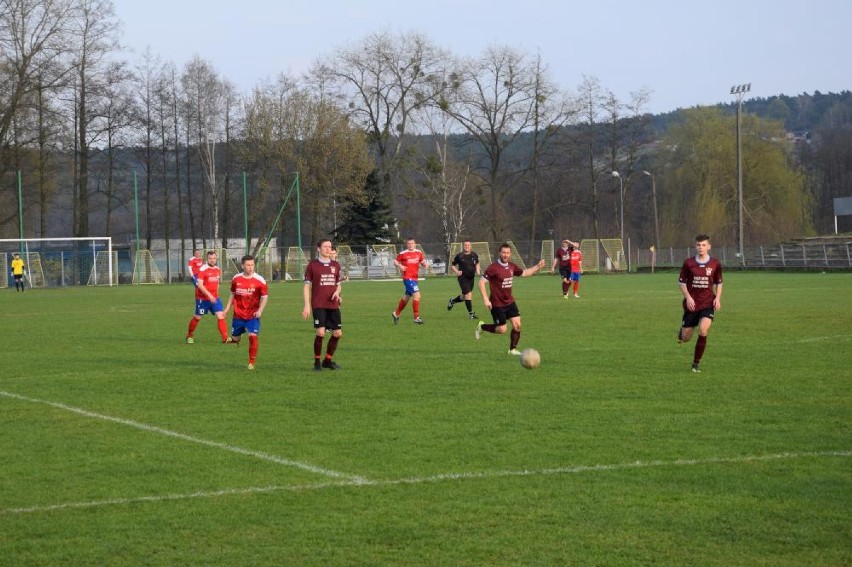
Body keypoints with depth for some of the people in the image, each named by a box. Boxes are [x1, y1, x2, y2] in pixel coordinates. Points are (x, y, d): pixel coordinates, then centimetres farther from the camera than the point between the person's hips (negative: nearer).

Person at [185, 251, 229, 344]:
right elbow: (199, 284, -22)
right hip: (202, 298, -5)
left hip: (215, 298, 5)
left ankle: (225, 338, -11)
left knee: (220, 315, -9)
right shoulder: (202, 269, -15)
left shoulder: (218, 269, 8)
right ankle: (189, 336, 28)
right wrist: (209, 295, -29)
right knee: (198, 317, 8)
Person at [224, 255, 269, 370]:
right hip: (238, 315, 3)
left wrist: (260, 310, -18)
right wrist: (227, 308, 12)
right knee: (235, 338, 14)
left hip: (252, 316, -3)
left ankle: (251, 363, -7)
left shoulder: (259, 280, -9)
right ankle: (235, 338, 54)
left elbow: (265, 297, -5)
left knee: (253, 337, -19)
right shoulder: (236, 279, 1)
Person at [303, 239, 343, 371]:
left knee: (337, 333, 2)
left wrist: (337, 292, -3)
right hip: (318, 305, -5)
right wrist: (307, 306, -6)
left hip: (333, 305, 5)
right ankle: (317, 362, 1)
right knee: (320, 332, -16)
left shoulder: (335, 265, 12)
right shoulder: (312, 265, 0)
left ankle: (328, 360, 20)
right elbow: (306, 286, 1)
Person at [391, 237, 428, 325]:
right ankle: (416, 318, -12)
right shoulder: (403, 254, -5)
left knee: (406, 298, 19)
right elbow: (395, 261, 5)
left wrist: (425, 264, -4)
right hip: (407, 278, -7)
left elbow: (422, 261, 19)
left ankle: (396, 314, 39)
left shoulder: (418, 253, 8)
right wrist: (399, 266, -16)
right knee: (417, 295, -18)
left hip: (414, 278, 7)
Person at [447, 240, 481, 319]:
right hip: (463, 278, -5)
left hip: (471, 277, 5)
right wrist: (456, 272, -17)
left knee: (465, 297, 14)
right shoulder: (459, 256, -8)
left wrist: (478, 270, 2)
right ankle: (470, 313, -4)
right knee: (468, 294, -15)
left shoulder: (474, 255, 2)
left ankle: (452, 301, 43)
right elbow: (452, 266, 1)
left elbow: (477, 263, 22)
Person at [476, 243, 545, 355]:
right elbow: (481, 282, -19)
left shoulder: (511, 266, 3)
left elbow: (524, 273, 20)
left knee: (517, 325, -2)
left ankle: (513, 349, 15)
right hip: (497, 304, -6)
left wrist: (538, 267, 10)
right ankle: (481, 327, 23)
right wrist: (486, 300, -24)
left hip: (509, 302, 6)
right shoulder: (493, 268, -18)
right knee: (502, 330, -3)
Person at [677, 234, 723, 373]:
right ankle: (682, 329, 45)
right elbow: (681, 282, 5)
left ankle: (696, 363, -7)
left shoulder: (715, 264, 0)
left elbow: (718, 283, 12)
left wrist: (718, 298, -3)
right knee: (686, 338, 4)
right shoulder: (688, 263, -3)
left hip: (708, 303, 0)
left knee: (703, 331, -23)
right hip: (692, 304, 1)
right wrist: (688, 297, -9)